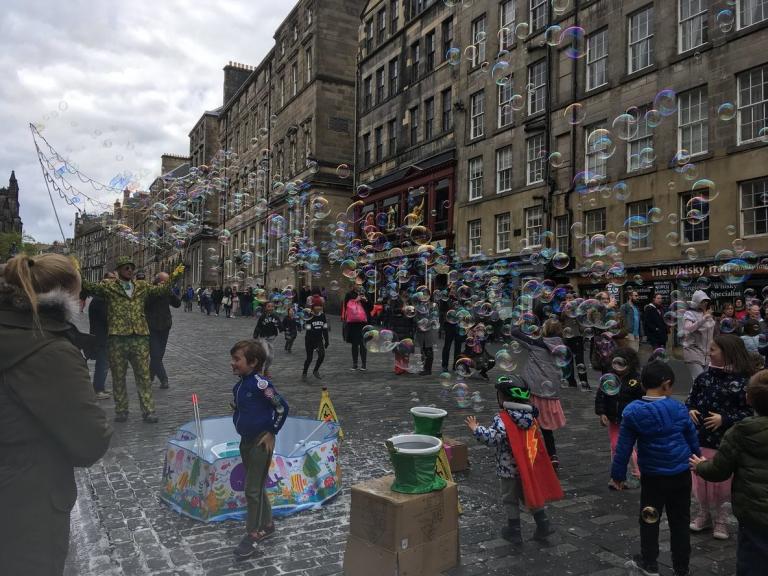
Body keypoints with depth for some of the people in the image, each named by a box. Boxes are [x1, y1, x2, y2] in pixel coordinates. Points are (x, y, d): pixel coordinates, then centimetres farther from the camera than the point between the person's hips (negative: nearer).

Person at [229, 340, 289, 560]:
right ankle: (267, 525, 34)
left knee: (253, 489, 0)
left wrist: (272, 433, -13)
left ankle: (253, 534, 13)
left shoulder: (261, 384, -22)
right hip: (246, 441, 8)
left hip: (261, 441, -8)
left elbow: (282, 407, -18)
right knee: (255, 487, 18)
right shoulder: (238, 386, 2)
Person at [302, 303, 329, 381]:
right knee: (309, 358, 2)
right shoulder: (309, 317, -12)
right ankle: (304, 374, 24)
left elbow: (325, 329, 9)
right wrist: (307, 343, -17)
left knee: (322, 355, -14)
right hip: (310, 340, -4)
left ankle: (316, 371, 9)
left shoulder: (322, 316, 2)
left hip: (319, 340, 4)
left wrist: (326, 341, 9)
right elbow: (307, 331, -13)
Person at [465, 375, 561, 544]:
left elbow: (493, 437, -33)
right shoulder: (530, 416, 1)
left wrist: (476, 429, -24)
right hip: (529, 466, 6)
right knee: (531, 494, 22)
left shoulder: (502, 419, -21)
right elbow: (534, 439, 13)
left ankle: (514, 531, 20)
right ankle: (543, 524, 23)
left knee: (510, 500, 11)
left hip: (509, 468, -6)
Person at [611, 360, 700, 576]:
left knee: (650, 520, 15)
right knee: (680, 520, 15)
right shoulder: (679, 408, -9)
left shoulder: (632, 412, -13)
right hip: (681, 475, 2)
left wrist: (618, 474, 1)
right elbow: (692, 439, 4)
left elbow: (624, 447, -9)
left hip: (652, 476, -2)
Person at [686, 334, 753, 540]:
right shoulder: (704, 376, 0)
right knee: (700, 478, 15)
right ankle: (704, 513, 34)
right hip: (700, 438, 4)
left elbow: (748, 412, -13)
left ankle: (720, 518, 30)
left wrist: (724, 419, -22)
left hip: (725, 442, -4)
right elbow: (691, 398, 10)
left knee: (721, 482, 10)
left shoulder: (742, 382, -15)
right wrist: (690, 410, -9)